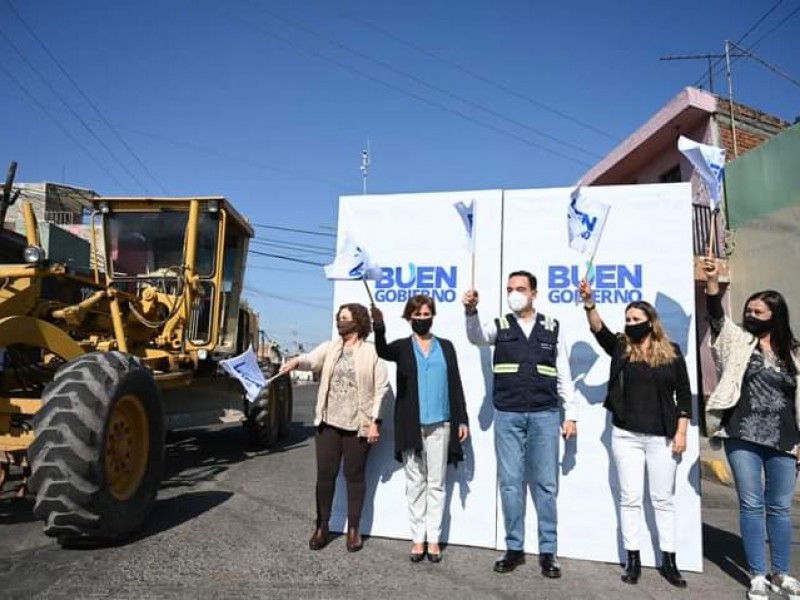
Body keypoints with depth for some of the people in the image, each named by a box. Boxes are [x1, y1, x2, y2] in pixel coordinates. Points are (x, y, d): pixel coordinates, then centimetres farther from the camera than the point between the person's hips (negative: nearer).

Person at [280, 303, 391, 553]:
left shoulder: (372, 352, -3)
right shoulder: (329, 348, 7)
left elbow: (382, 389, -4)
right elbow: (312, 359, -12)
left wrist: (375, 421, -9)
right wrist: (296, 362, -34)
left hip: (357, 425, -3)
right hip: (328, 422, 3)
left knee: (354, 476, 8)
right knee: (325, 474, 7)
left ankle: (353, 530, 21)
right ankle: (322, 527, 22)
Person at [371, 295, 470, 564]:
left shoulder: (445, 346, 9)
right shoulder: (402, 347, 4)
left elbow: (455, 384, 7)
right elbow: (382, 351, -19)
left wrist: (462, 419, 3)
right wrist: (379, 326, -39)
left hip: (440, 424, 1)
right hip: (411, 425, 0)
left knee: (436, 483, 7)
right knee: (415, 483, 7)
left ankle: (433, 539, 16)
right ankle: (418, 538, 17)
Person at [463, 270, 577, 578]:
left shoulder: (552, 327, 7)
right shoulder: (499, 326, 6)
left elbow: (563, 375, 8)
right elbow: (476, 337, -17)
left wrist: (571, 414, 4)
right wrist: (471, 311, -37)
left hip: (545, 415, 0)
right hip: (508, 416, 0)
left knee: (545, 484, 5)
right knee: (510, 483, 6)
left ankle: (548, 551, 17)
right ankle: (514, 548, 19)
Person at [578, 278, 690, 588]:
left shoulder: (672, 353, 1)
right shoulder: (621, 348, 2)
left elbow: (684, 394, 2)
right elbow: (599, 330, -16)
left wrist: (681, 432, -4)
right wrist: (589, 303, -32)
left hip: (662, 437, -1)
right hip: (626, 435, 1)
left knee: (663, 499, 9)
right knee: (630, 498, 7)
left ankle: (669, 561, 21)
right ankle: (633, 559, 17)